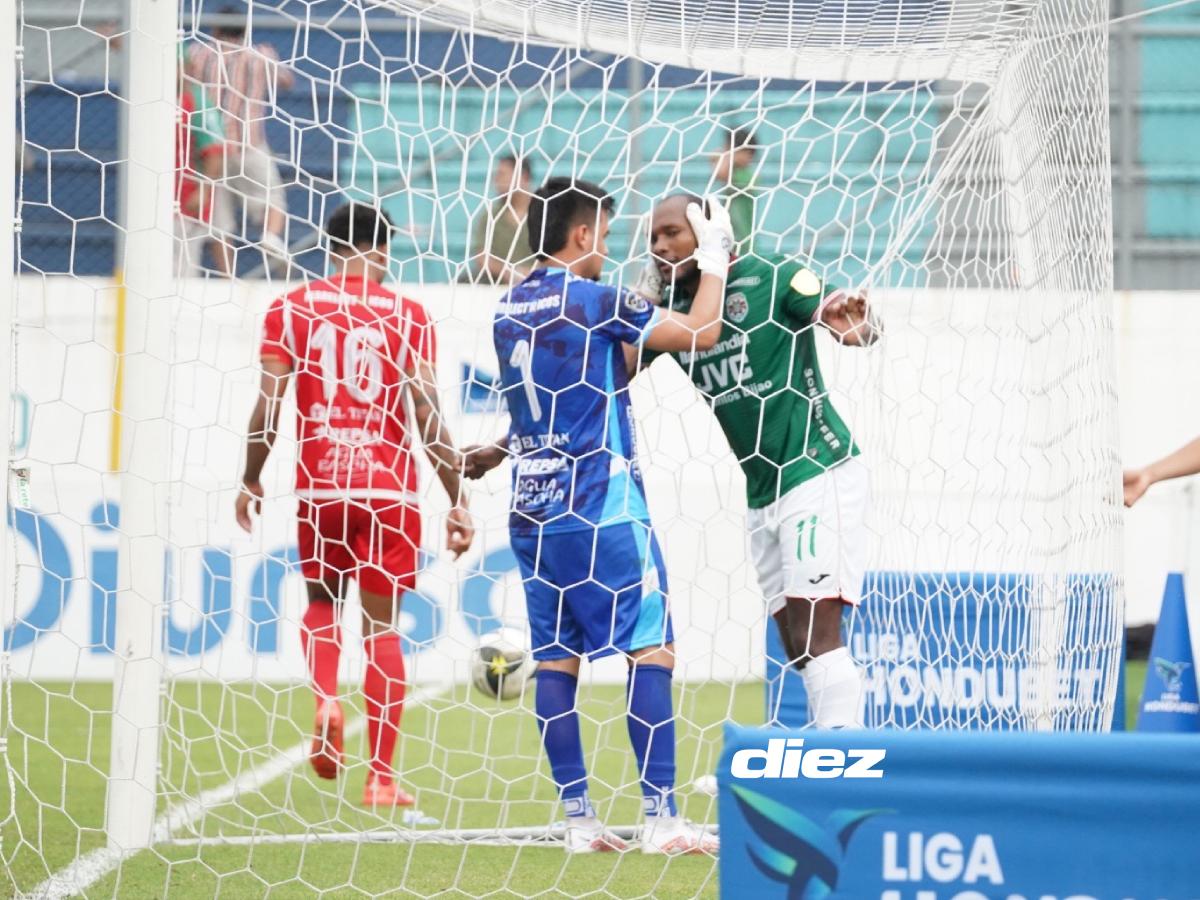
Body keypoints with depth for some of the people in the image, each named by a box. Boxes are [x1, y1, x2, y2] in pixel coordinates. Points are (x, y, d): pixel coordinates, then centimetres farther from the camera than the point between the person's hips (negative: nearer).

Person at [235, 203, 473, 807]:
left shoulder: (291, 309, 2)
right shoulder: (407, 316, 0)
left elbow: (268, 402, -2)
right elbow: (428, 415, -5)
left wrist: (250, 480, 10)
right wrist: (458, 501, 0)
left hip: (317, 485, 1)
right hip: (388, 486, -1)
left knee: (322, 601, 23)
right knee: (381, 625, 5)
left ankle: (325, 700, -6)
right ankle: (381, 777, 4)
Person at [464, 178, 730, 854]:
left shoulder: (509, 311, 11)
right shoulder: (595, 301, -10)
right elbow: (700, 334, -7)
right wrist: (714, 259, 4)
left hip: (533, 511, 7)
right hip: (602, 508, -7)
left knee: (556, 658, 6)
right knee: (652, 651, -4)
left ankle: (578, 817, 5)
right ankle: (661, 817, -9)